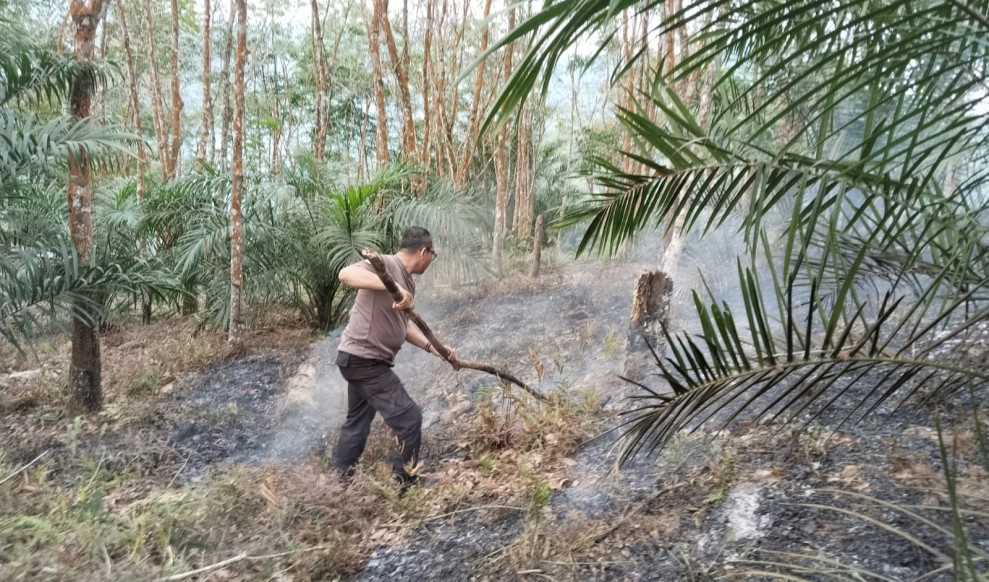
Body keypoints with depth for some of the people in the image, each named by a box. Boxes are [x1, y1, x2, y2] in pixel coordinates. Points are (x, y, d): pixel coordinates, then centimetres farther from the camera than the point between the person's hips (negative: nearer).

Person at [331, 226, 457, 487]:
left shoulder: (406, 282, 11)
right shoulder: (386, 264, -18)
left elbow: (402, 326, 16)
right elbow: (346, 274, -35)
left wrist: (431, 347, 7)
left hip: (363, 360, 10)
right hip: (363, 359, -10)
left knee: (357, 422, 22)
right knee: (409, 418, -4)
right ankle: (403, 483, 10)